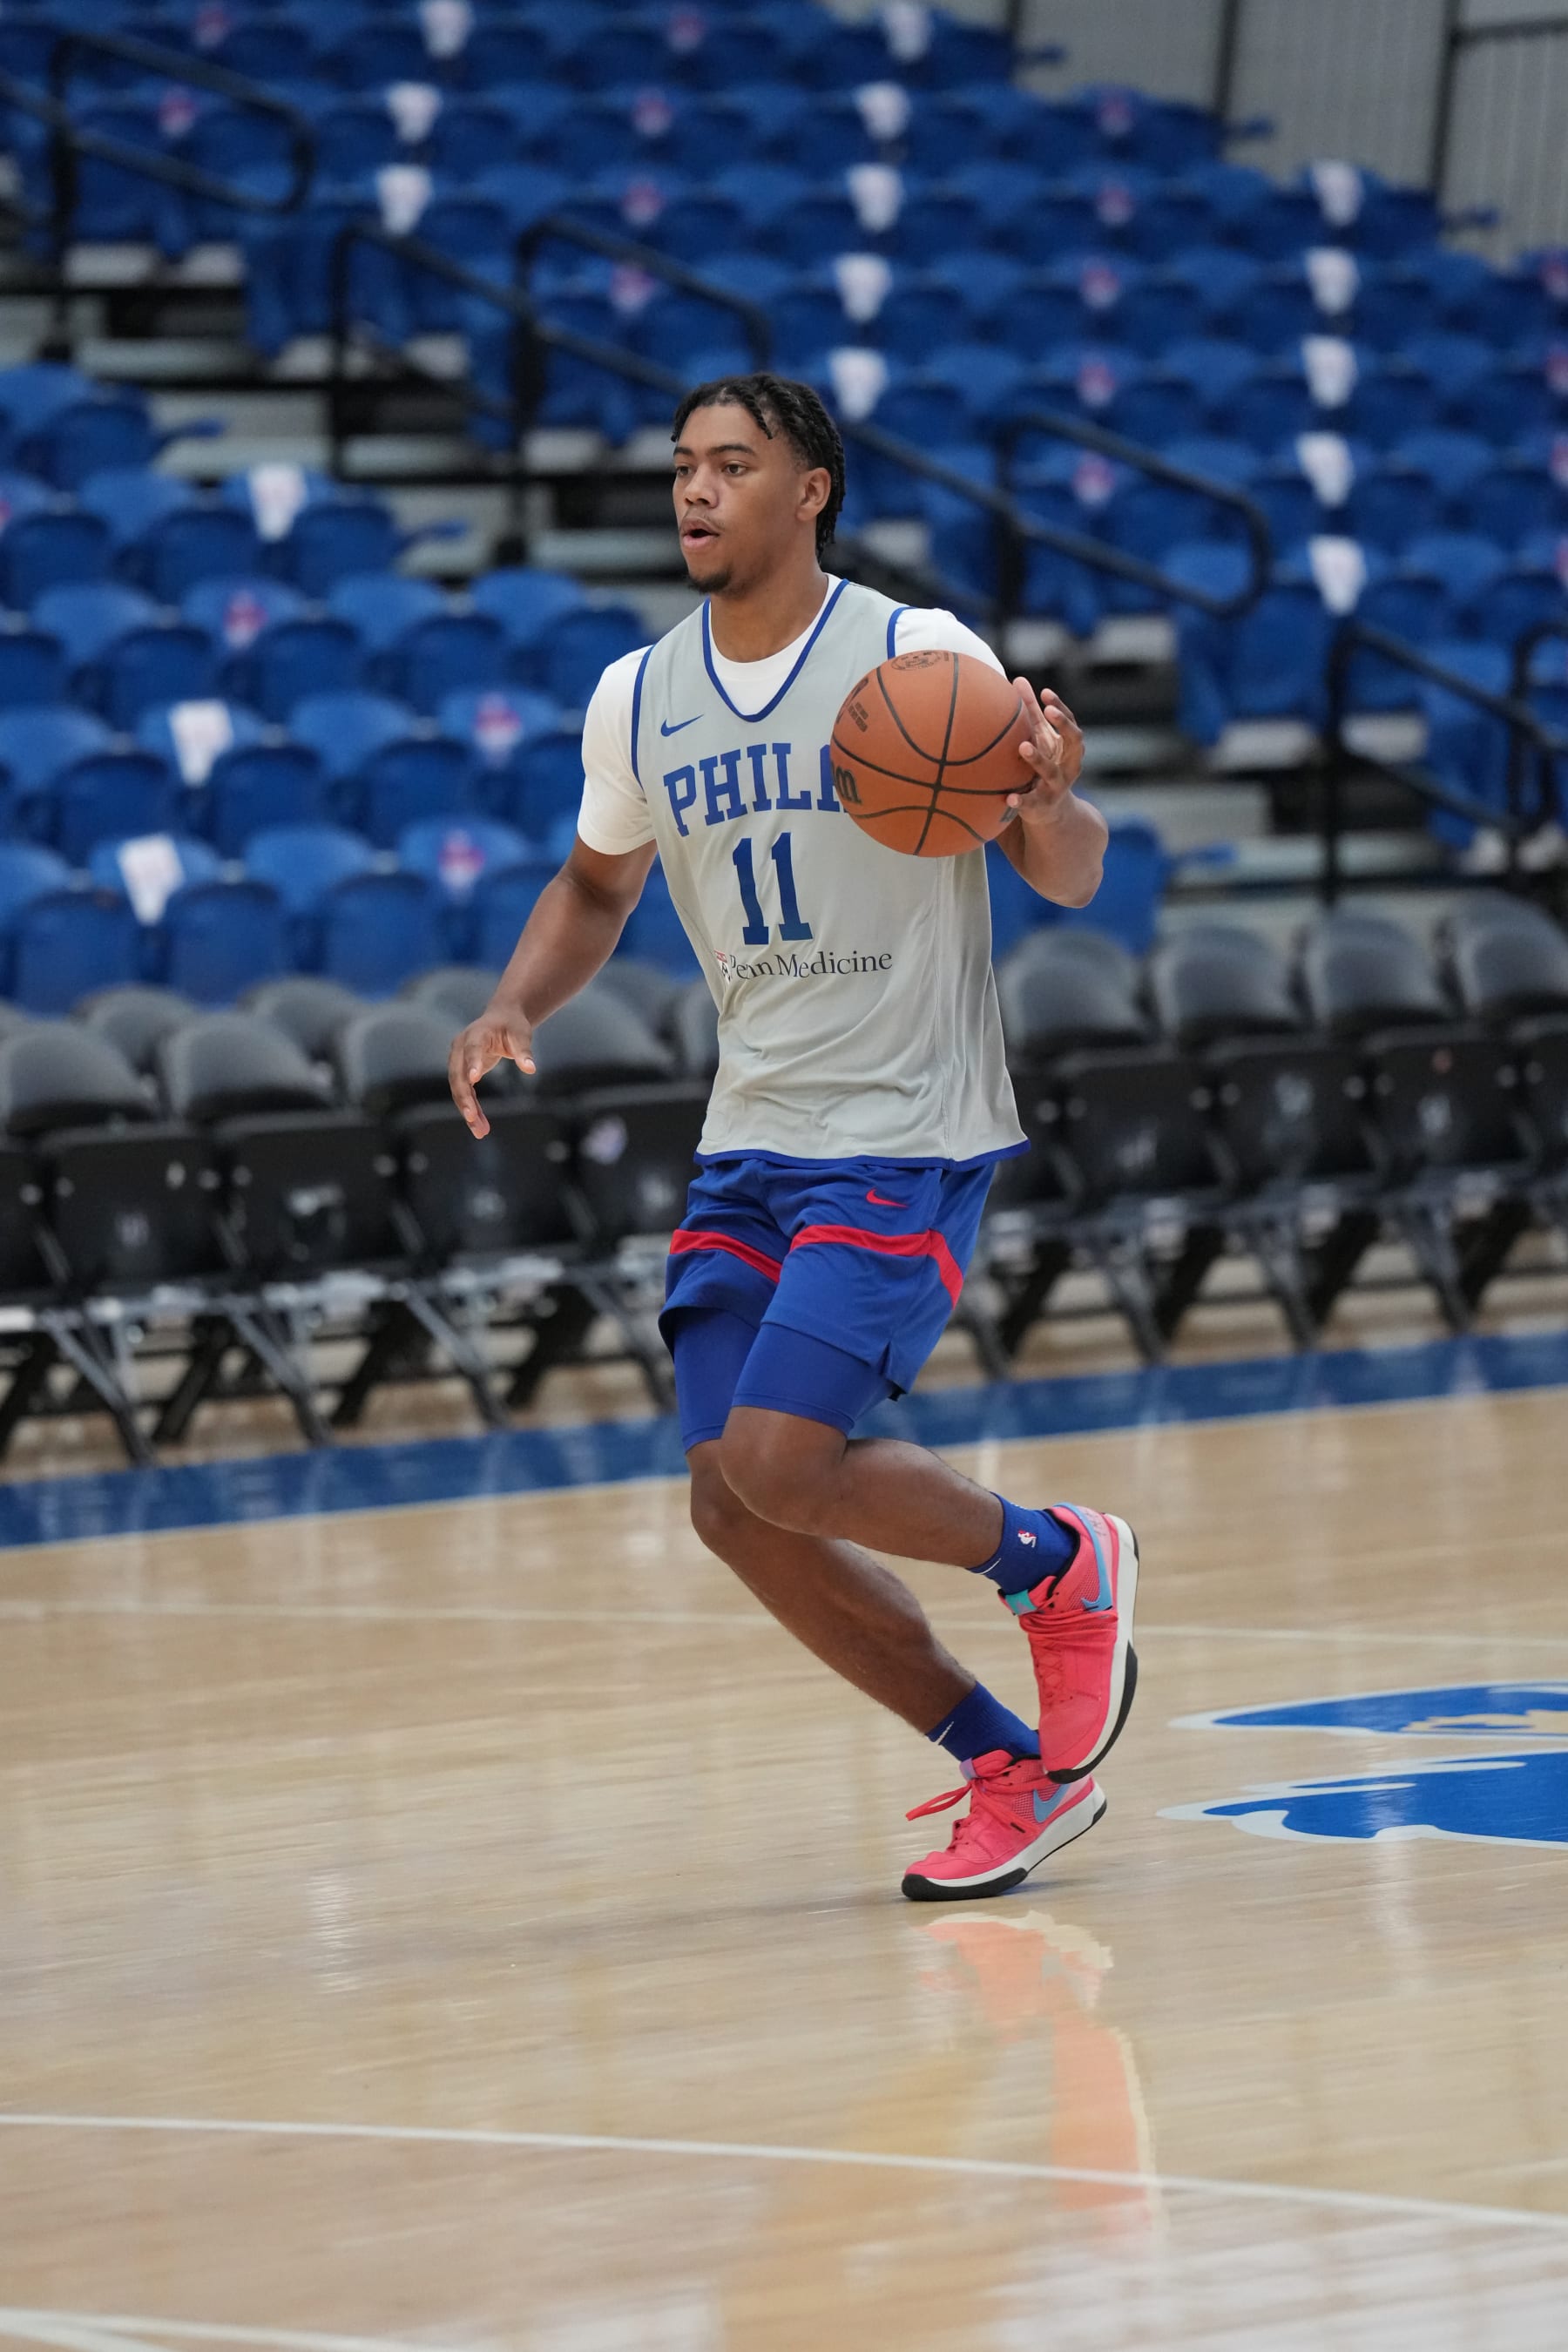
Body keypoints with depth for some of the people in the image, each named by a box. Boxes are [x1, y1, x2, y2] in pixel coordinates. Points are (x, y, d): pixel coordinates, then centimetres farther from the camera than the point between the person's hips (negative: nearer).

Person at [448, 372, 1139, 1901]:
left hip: (906, 1140, -6)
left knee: (781, 1463, -19)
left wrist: (1048, 803, -29)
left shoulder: (920, 656, -9)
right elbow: (597, 887, 23)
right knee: (731, 1503, 0)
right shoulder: (636, 701, 6)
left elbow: (1069, 881, -6)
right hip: (752, 1144, 6)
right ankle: (1013, 1773, 13)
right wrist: (513, 1006, 4)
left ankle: (1058, 1562, 9)